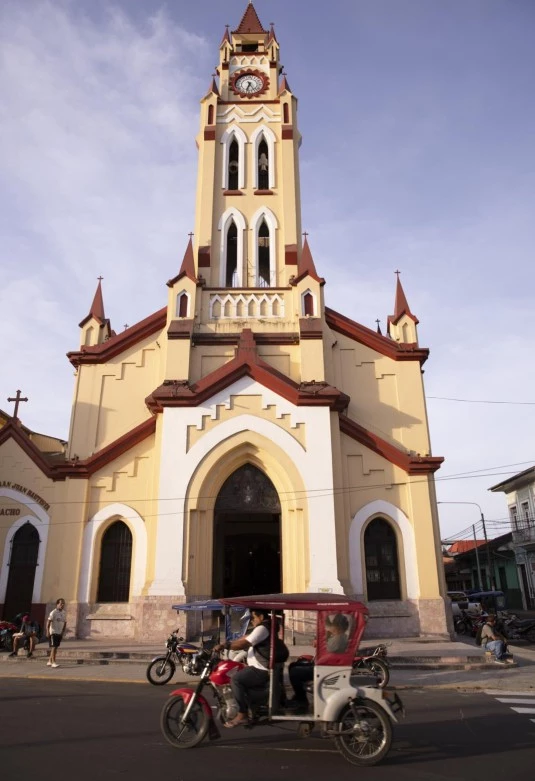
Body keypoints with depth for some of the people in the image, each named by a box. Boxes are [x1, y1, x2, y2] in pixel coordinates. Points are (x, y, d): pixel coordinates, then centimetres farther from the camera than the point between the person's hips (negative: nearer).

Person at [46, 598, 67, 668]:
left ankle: (49, 661, 22)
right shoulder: (54, 612, -11)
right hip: (53, 632, -7)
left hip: (60, 633, 7)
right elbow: (48, 622, -15)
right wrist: (48, 632, -21)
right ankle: (53, 662, -7)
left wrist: (63, 632, 9)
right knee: (53, 647, -8)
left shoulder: (64, 613, 8)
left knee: (56, 647, 11)